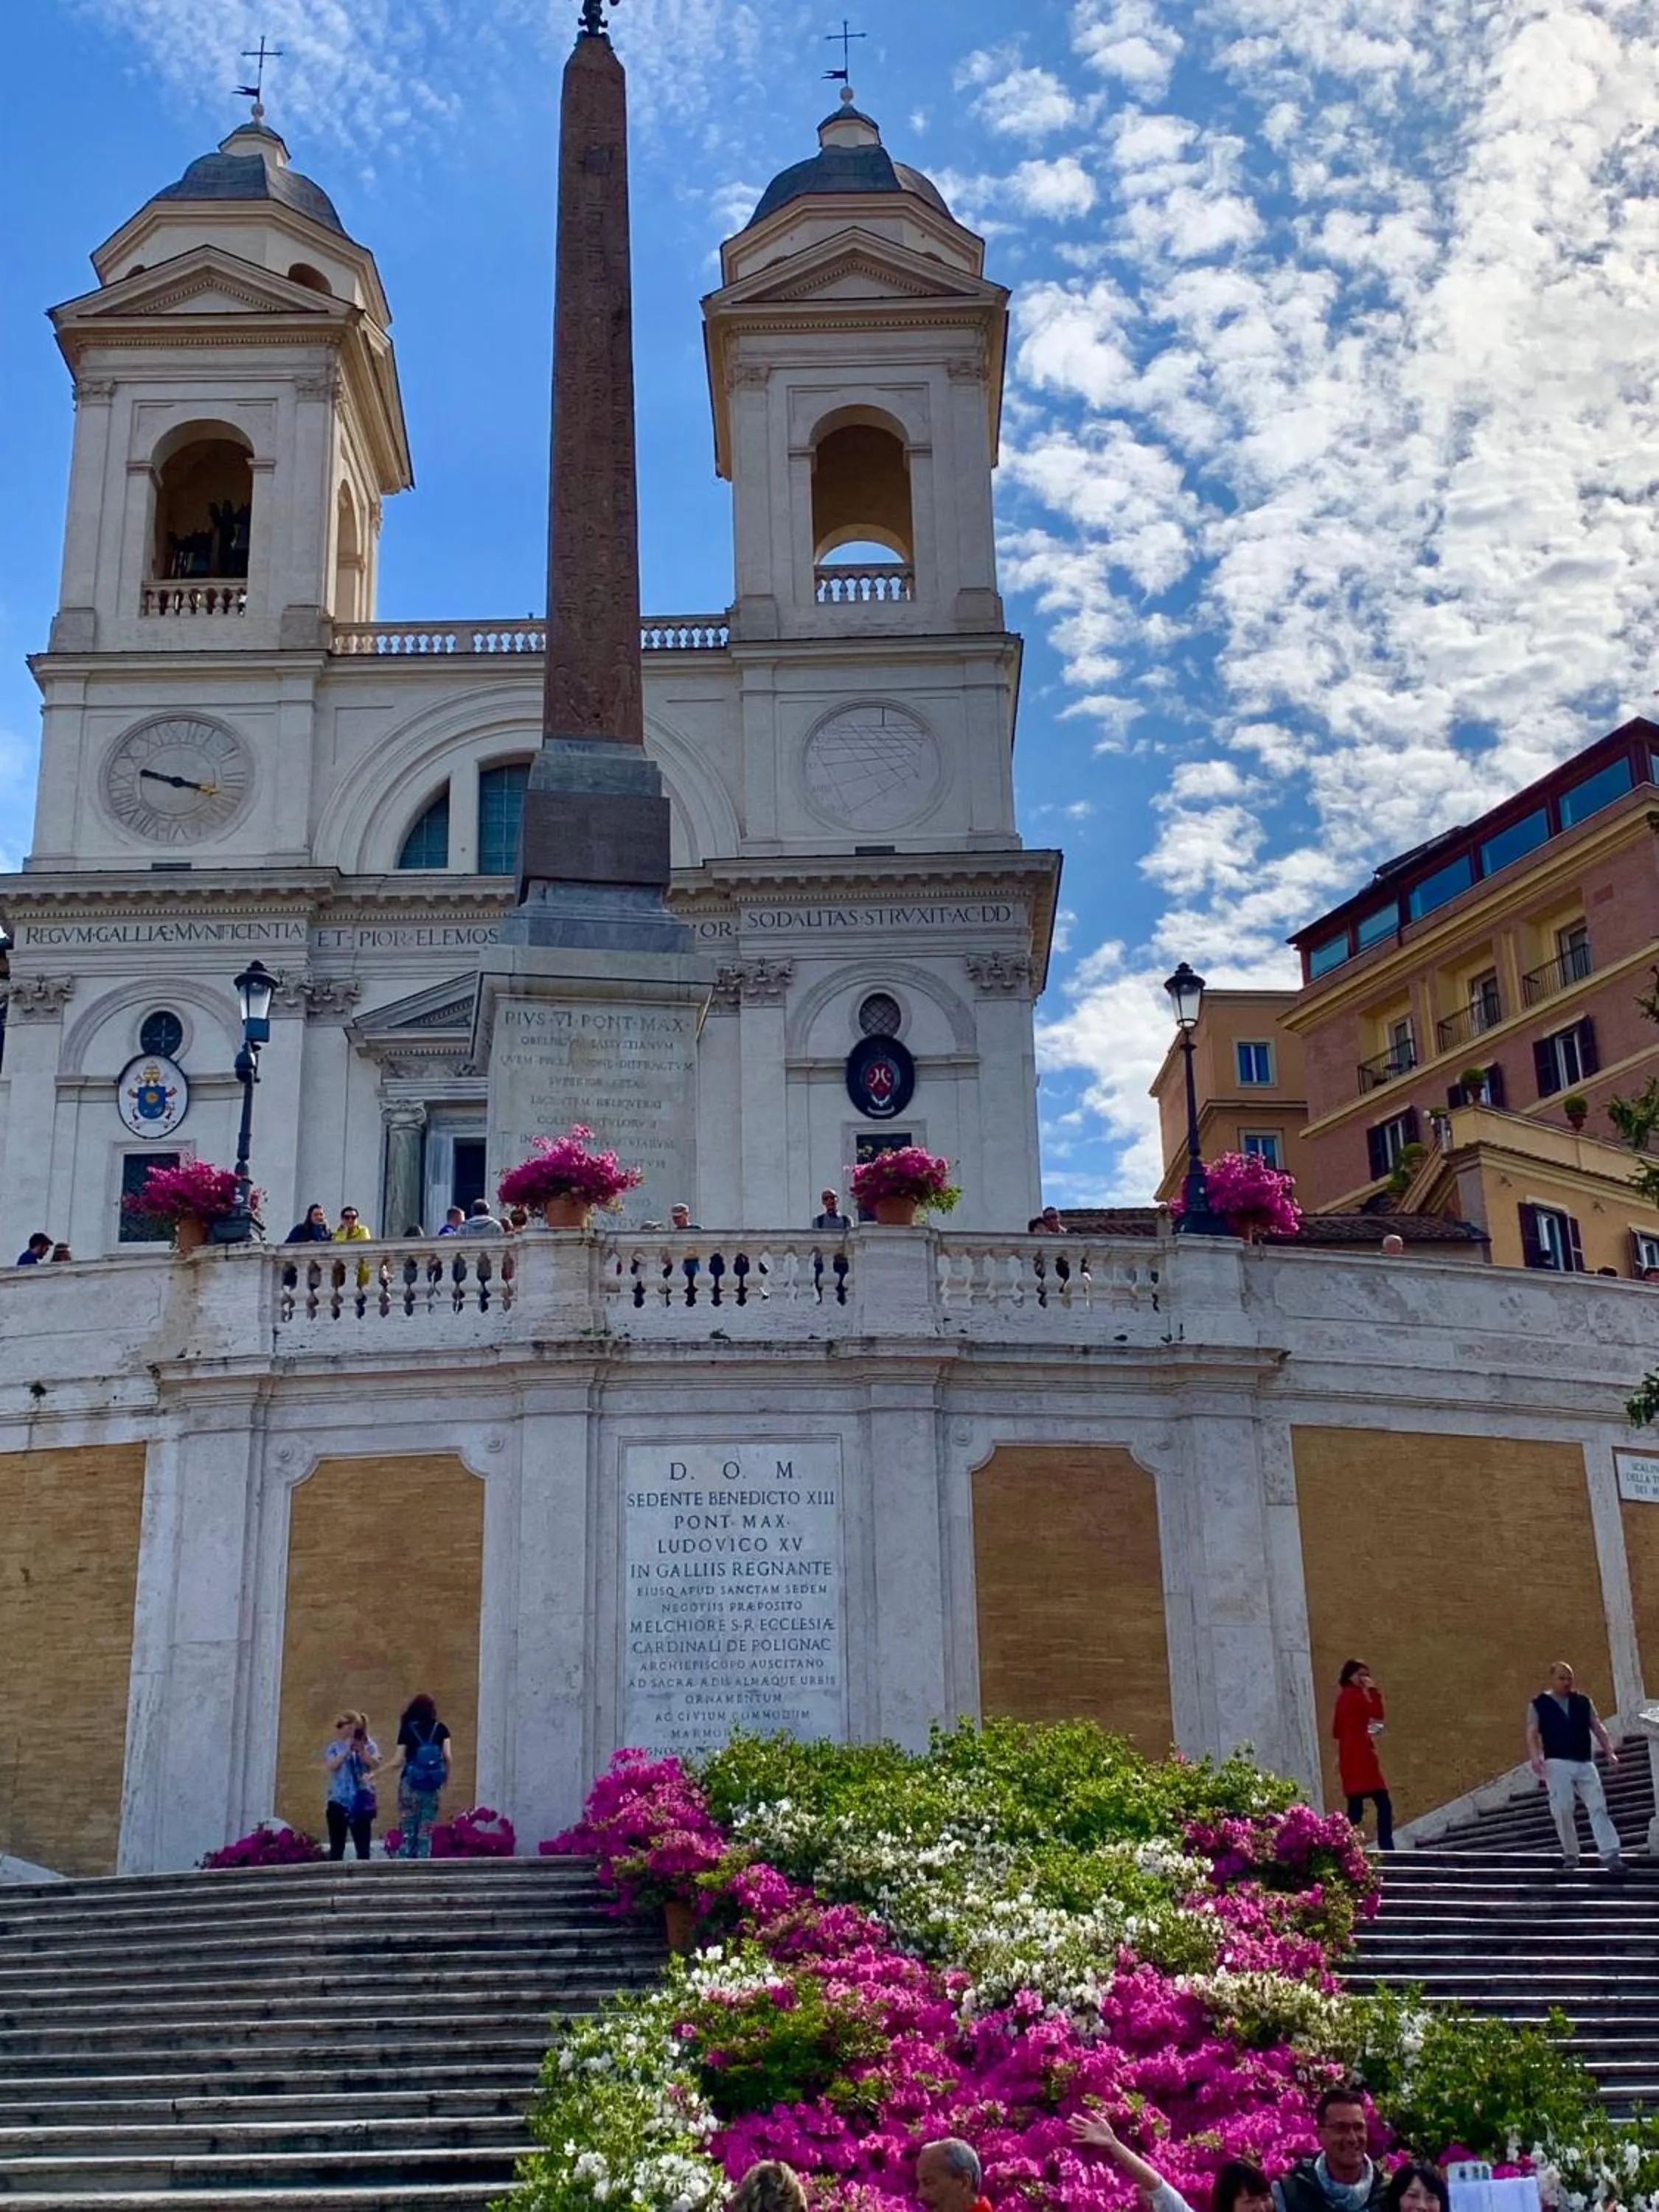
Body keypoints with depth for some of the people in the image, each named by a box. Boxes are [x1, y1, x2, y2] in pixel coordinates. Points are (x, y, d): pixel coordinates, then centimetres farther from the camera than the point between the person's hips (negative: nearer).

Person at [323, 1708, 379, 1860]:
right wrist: (347, 1751, -15)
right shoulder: (335, 1747, 8)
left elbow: (376, 1764, -12)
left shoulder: (369, 1745, 2)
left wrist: (361, 1750, -20)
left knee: (362, 1846, -1)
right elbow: (331, 1766, -8)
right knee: (336, 1846, 5)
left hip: (361, 1802, -2)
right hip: (338, 1801, 2)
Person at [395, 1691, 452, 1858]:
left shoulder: (407, 1729, -1)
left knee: (407, 1829, 3)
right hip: (433, 1785, 2)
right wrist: (446, 1776, 16)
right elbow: (448, 1757, -2)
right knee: (426, 1830, 6)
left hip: (411, 1784, -2)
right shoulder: (441, 1729, 4)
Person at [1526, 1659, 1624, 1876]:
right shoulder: (1539, 1704, 5)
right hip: (1558, 1764, -3)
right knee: (1563, 1809, -8)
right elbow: (1532, 1734, -3)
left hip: (1585, 1763, 3)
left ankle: (1610, 1856, -13)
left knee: (1598, 1807, -8)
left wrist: (1609, 1752, -4)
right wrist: (1535, 1757, -20)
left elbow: (1598, 1728, 11)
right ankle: (1570, 1856, 6)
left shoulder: (1583, 1702, 14)